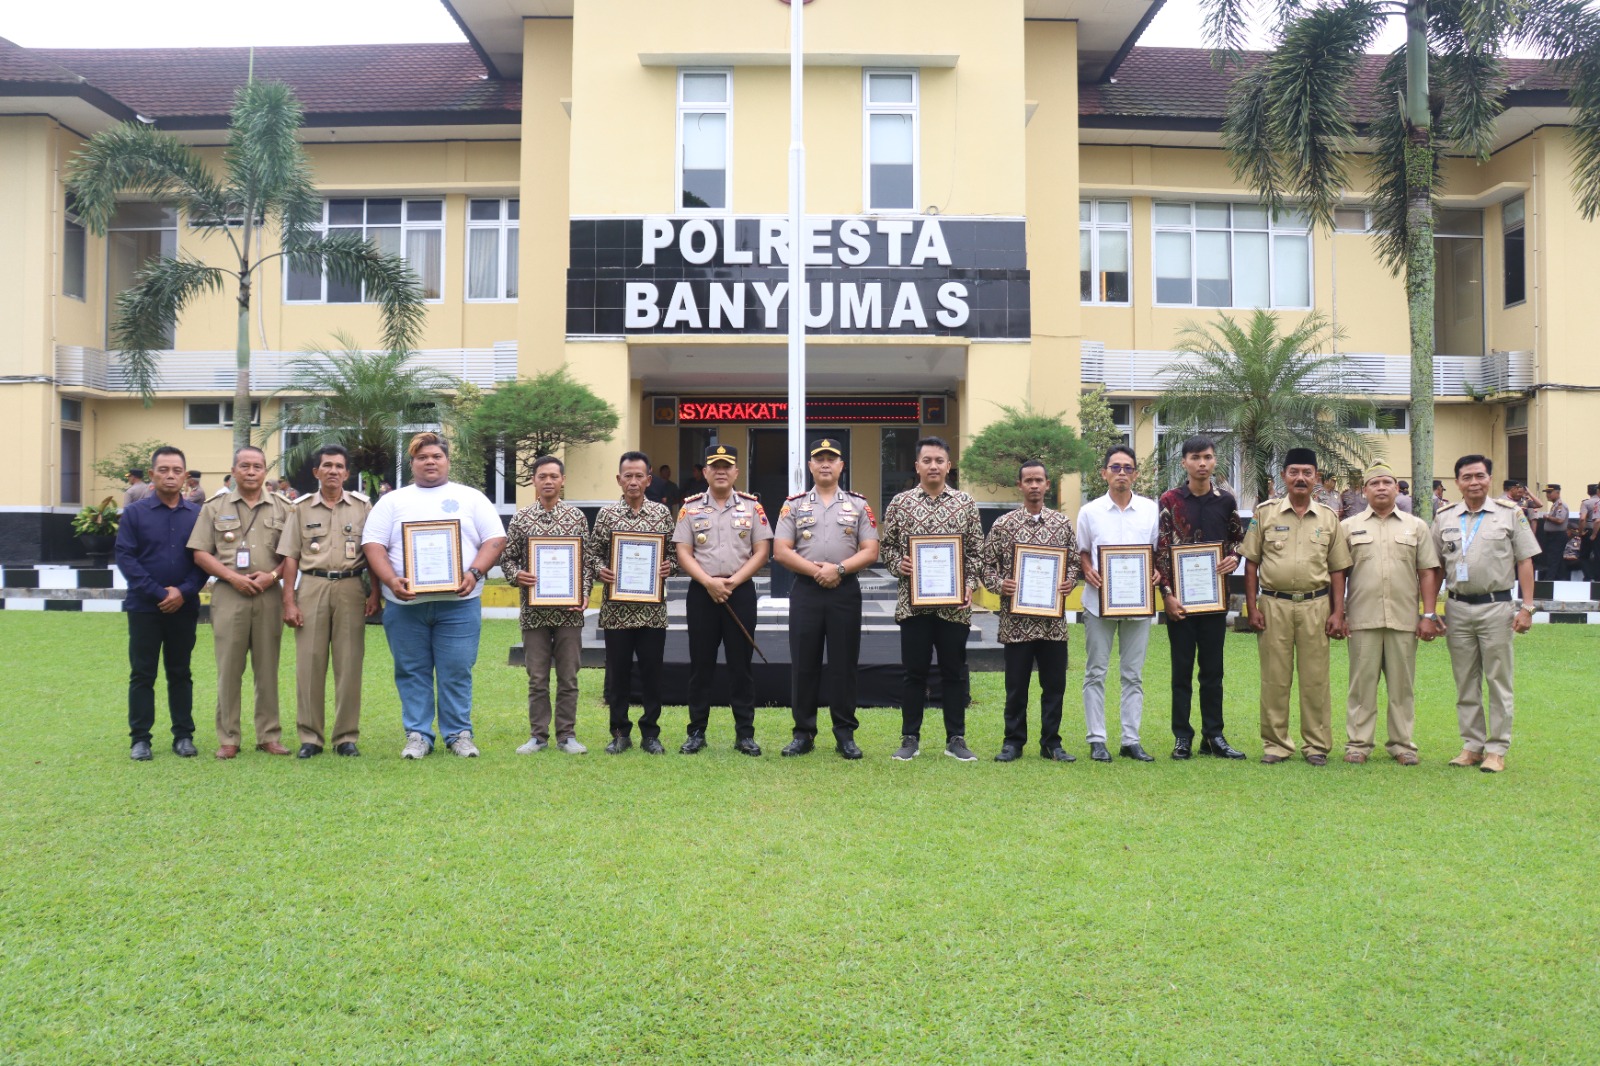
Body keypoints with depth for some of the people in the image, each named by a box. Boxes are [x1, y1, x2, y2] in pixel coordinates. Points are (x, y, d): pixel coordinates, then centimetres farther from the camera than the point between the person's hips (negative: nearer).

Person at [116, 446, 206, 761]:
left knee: (180, 673, 9)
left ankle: (184, 735, 16)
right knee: (142, 674, 3)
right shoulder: (134, 512, 0)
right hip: (144, 606, -1)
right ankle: (140, 738, 10)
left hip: (184, 607, 1)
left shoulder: (198, 514, 3)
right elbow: (125, 557, -6)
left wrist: (184, 591, -12)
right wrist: (159, 593, -13)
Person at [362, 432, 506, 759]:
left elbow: (495, 540, 5)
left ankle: (459, 733, 10)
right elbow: (373, 544, 5)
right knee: (412, 673, 5)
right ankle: (417, 735, 13)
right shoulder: (393, 501, 13)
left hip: (458, 602, -1)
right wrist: (390, 580, -11)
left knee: (457, 672, 0)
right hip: (405, 602, 1)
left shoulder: (471, 498, 12)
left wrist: (474, 573, -11)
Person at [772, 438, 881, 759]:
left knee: (844, 664, 3)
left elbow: (870, 551, 0)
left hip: (845, 591, 0)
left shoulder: (859, 505, 7)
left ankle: (845, 734, 12)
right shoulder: (794, 505, 7)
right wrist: (815, 570, -12)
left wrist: (839, 568, -14)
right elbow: (780, 551, -1)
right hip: (806, 591, 0)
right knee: (803, 664, 3)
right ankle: (803, 733, 12)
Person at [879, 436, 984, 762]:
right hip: (912, 601, 0)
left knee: (954, 671, 7)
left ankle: (956, 740, 16)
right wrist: (898, 565, -9)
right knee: (914, 671, 6)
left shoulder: (966, 504, 5)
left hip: (955, 604, 0)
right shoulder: (900, 503, 5)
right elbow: (886, 545, 10)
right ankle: (910, 738, 15)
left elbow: (976, 552, 6)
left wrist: (970, 585, -6)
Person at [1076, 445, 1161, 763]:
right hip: (1099, 601, -1)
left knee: (1133, 674, 7)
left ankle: (1131, 740, 13)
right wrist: (1088, 571, -10)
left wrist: (1156, 571, -8)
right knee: (1095, 673, 2)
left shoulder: (1150, 509, 6)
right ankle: (1097, 740, 9)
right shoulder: (1090, 511, 3)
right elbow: (1082, 551, 10)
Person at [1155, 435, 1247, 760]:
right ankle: (1182, 737, 10)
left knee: (1213, 669, 7)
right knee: (1182, 669, 4)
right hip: (1180, 598, -2)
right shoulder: (1169, 500, -2)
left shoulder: (1226, 500, 5)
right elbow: (1161, 549, -4)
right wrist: (1167, 593, -10)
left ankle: (1213, 736, 14)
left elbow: (1238, 538, 18)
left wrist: (1234, 558, -5)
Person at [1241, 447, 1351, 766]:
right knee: (1274, 678, 3)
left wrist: (1338, 613, 2)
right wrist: (1252, 606, -2)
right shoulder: (1265, 513, 3)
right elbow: (1251, 563, 4)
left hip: (1315, 605, 1)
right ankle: (1275, 743, 12)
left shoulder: (1329, 519, 8)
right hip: (1274, 604, -1)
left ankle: (1317, 744, 14)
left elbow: (1337, 570, 9)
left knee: (1315, 678, 4)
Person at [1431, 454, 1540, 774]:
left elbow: (1525, 562, 0)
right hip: (1457, 608, 3)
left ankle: (1497, 749, 7)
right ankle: (1472, 745, 17)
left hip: (1497, 606, -3)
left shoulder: (1510, 514, 1)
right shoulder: (1444, 518, 8)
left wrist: (1526, 606, -7)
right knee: (1465, 682, 8)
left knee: (1499, 681, 1)